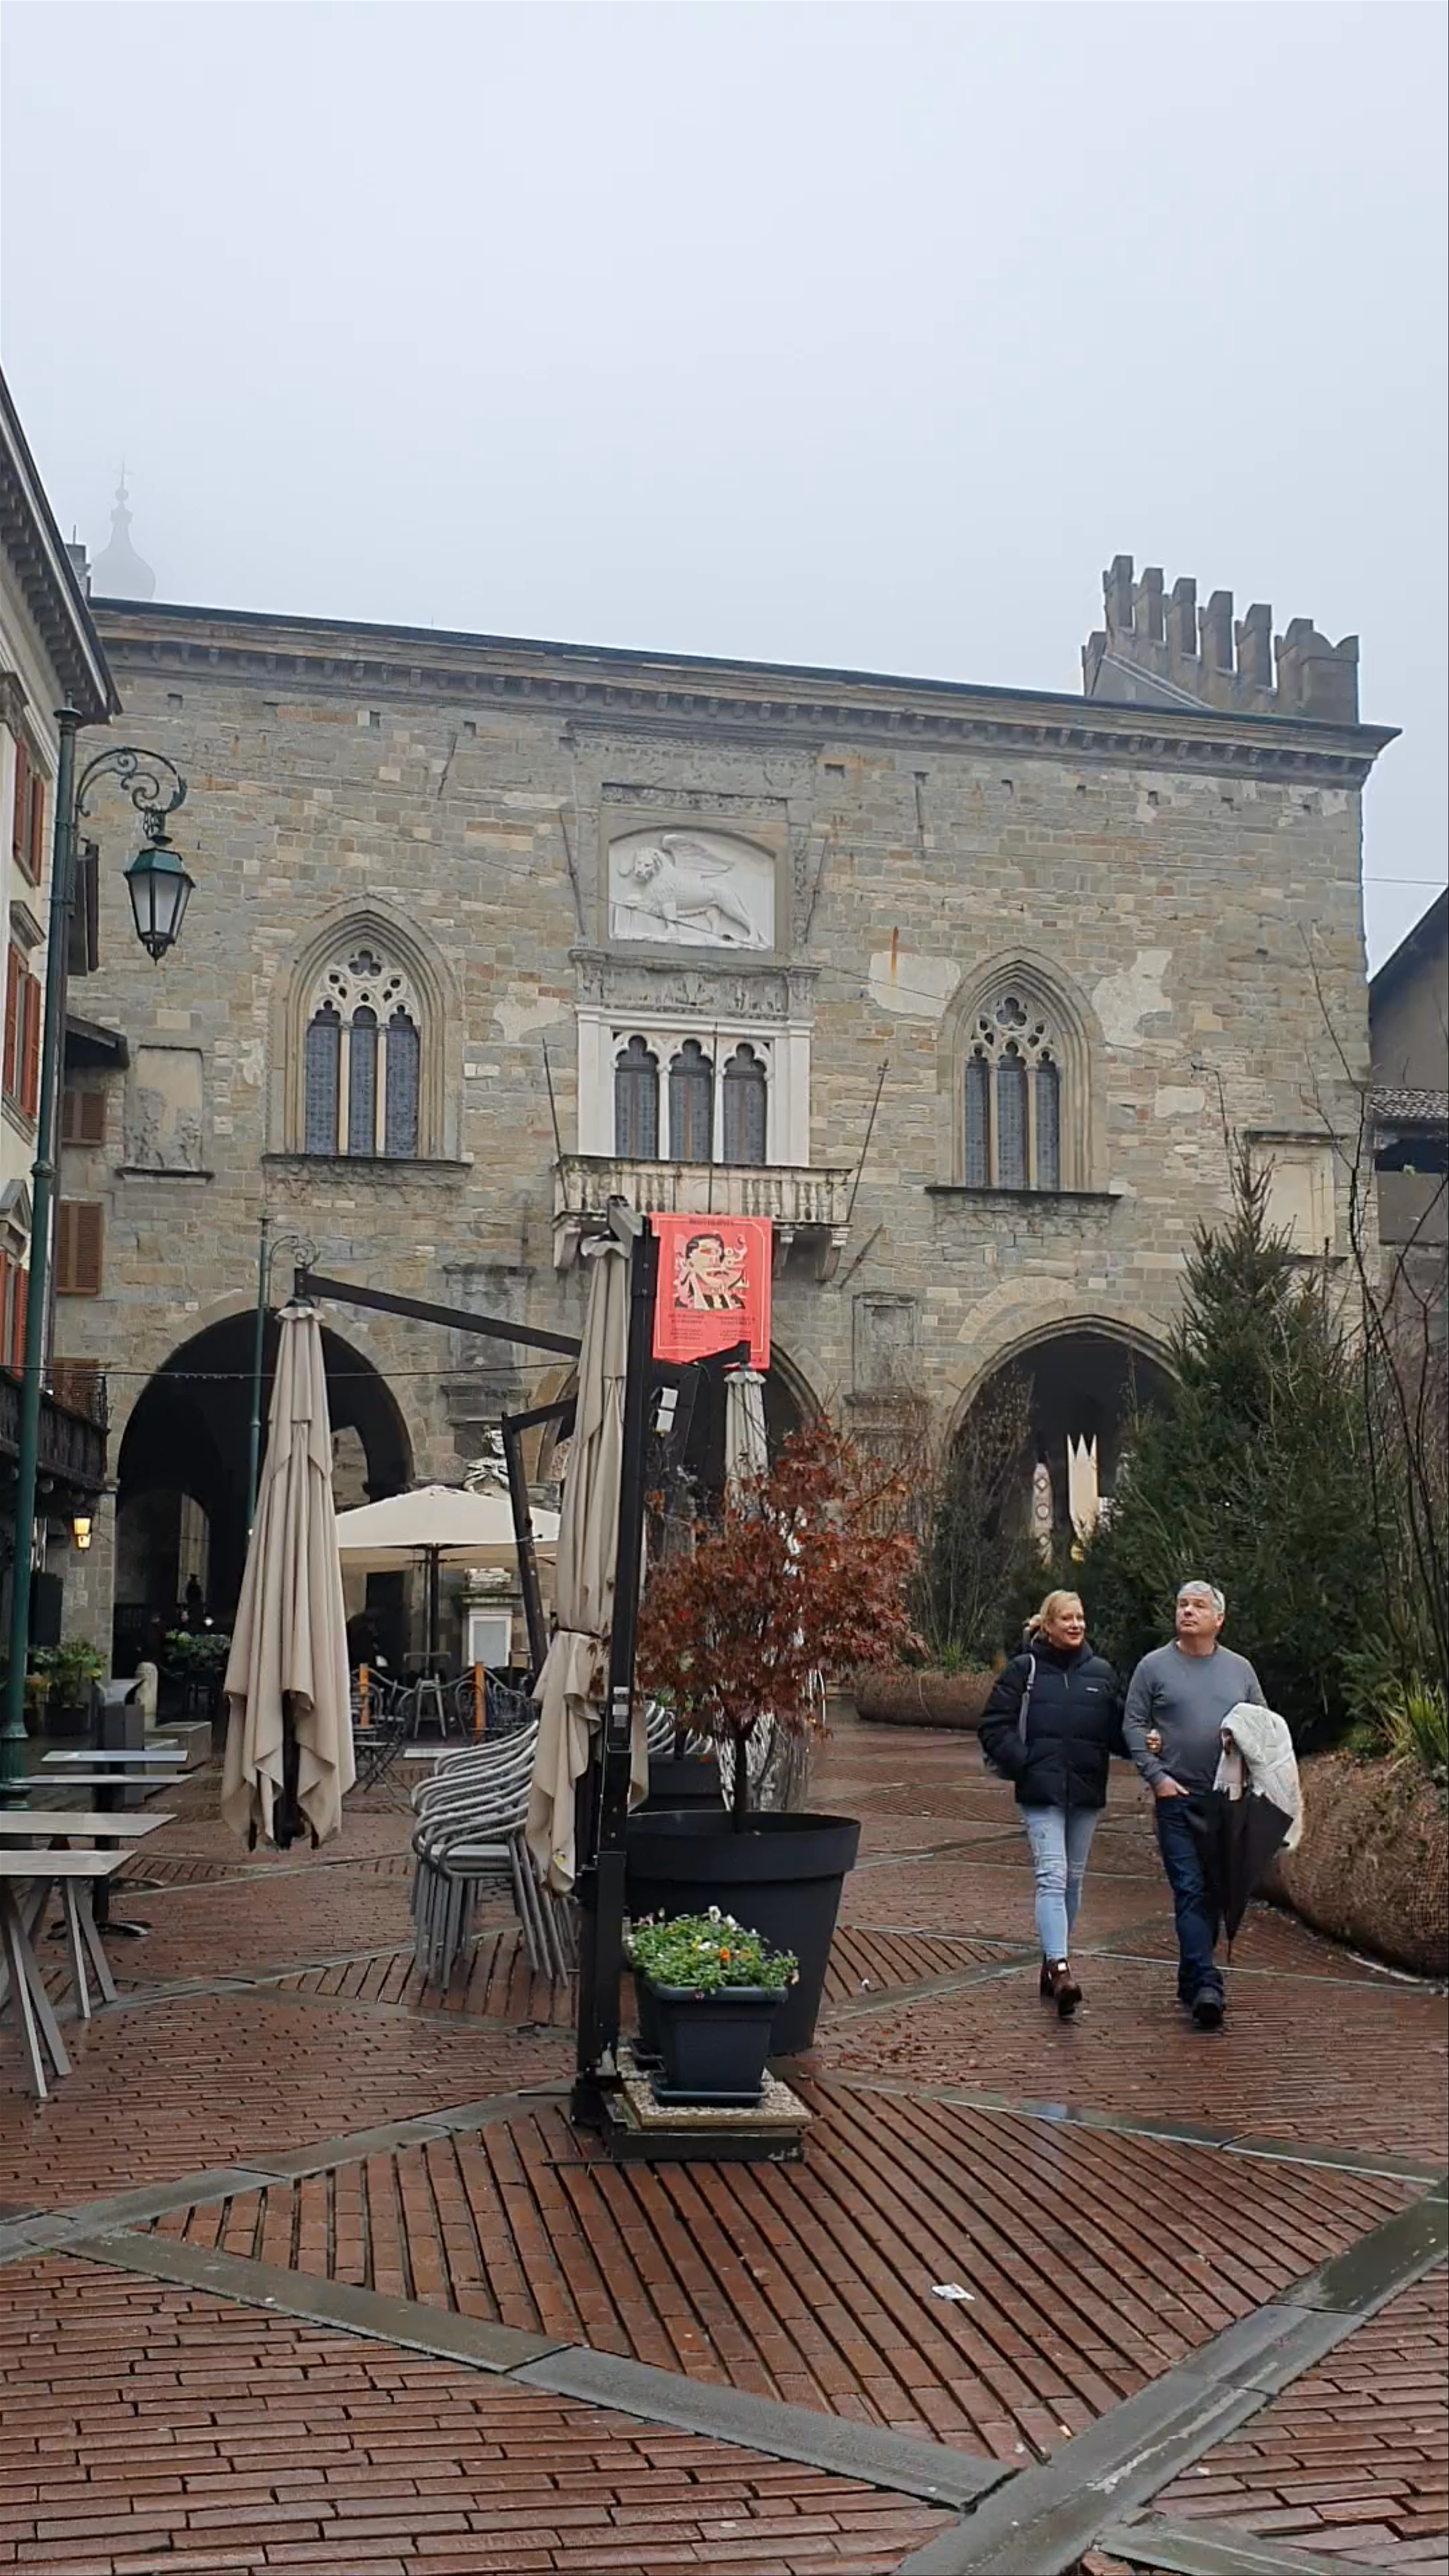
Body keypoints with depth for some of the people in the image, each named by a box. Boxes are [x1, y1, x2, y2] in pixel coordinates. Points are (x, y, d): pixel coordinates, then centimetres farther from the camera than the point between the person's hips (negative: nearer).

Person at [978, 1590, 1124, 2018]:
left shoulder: (1101, 1673, 8)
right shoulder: (1024, 1670, -1)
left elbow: (1118, 1731, 8)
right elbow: (994, 1726, 0)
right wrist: (1021, 1764, -11)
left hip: (1086, 1793, 4)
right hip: (1041, 1793, -4)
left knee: (1073, 1879, 13)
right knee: (1052, 1876, -15)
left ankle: (1054, 1960, 26)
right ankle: (1059, 1969, -24)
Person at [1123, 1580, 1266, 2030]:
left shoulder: (1240, 1669, 11)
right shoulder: (1155, 1666, 3)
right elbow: (1133, 1724, 1)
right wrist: (1156, 1775, -10)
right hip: (1177, 1798, -3)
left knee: (1214, 1893, 9)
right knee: (1190, 1890, -10)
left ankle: (1191, 1983, 20)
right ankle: (1207, 1986, -15)